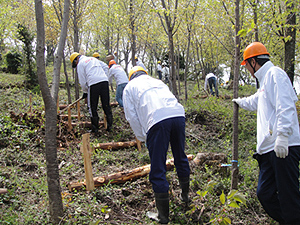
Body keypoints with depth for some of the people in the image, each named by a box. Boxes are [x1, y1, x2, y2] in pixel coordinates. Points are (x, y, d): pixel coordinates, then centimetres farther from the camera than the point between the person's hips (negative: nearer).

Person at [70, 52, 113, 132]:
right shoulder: (93, 59, 28)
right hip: (104, 81, 6)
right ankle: (109, 125, 13)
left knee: (92, 107, 6)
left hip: (93, 84, -6)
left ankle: (95, 128, 9)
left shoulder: (80, 64, 8)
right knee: (106, 105, 11)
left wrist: (85, 91, 19)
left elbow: (82, 81, 5)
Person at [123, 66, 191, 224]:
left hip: (156, 121, -5)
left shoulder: (130, 87, 23)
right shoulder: (157, 82, 35)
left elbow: (132, 117, 15)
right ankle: (185, 195, 45)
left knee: (157, 171, 3)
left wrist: (143, 138, 25)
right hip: (178, 115, 6)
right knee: (181, 158, 26)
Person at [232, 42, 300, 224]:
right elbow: (254, 101, 50)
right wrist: (240, 102, 68)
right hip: (269, 148, 10)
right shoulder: (265, 79, 28)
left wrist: (282, 135, -28)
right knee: (265, 194, 8)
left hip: (284, 147, -10)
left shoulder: (275, 74, -4)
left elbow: (285, 107, -19)